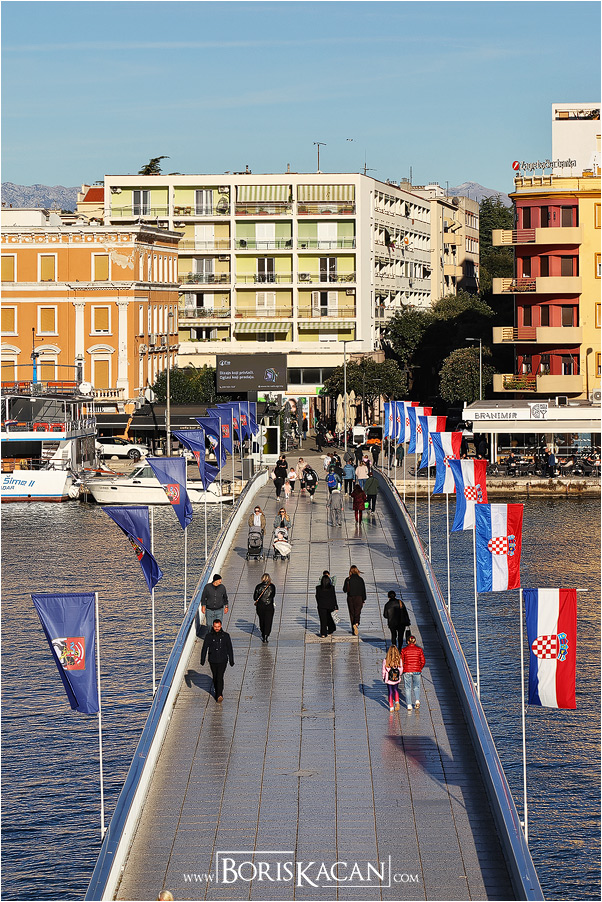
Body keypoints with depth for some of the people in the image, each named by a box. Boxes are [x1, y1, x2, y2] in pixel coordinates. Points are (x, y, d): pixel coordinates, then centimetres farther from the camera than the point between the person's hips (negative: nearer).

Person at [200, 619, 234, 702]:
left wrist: (231, 661, 5)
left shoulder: (225, 636, -5)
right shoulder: (209, 636, -4)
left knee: (220, 677, -15)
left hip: (222, 661, -2)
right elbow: (204, 648, 1)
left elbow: (229, 649, 3)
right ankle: (217, 692, 33)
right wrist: (202, 660, 0)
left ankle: (219, 695, -18)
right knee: (215, 677, 14)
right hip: (212, 661, 2)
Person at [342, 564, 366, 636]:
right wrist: (363, 600, 6)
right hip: (358, 598, -1)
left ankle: (354, 630, 12)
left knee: (352, 614, 11)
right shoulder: (360, 579, -5)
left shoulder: (347, 580, -5)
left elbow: (344, 590, 1)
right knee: (357, 613, 1)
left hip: (350, 598, 1)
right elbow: (363, 590, -2)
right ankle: (356, 624, -30)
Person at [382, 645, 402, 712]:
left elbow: (384, 670, -6)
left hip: (388, 679, -1)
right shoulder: (399, 660, -12)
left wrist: (383, 678, 9)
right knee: (396, 690, 24)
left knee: (390, 692, 12)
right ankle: (397, 702, 4)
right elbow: (400, 669, -3)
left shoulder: (385, 661, -14)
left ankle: (391, 707, 14)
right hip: (396, 679, 1)